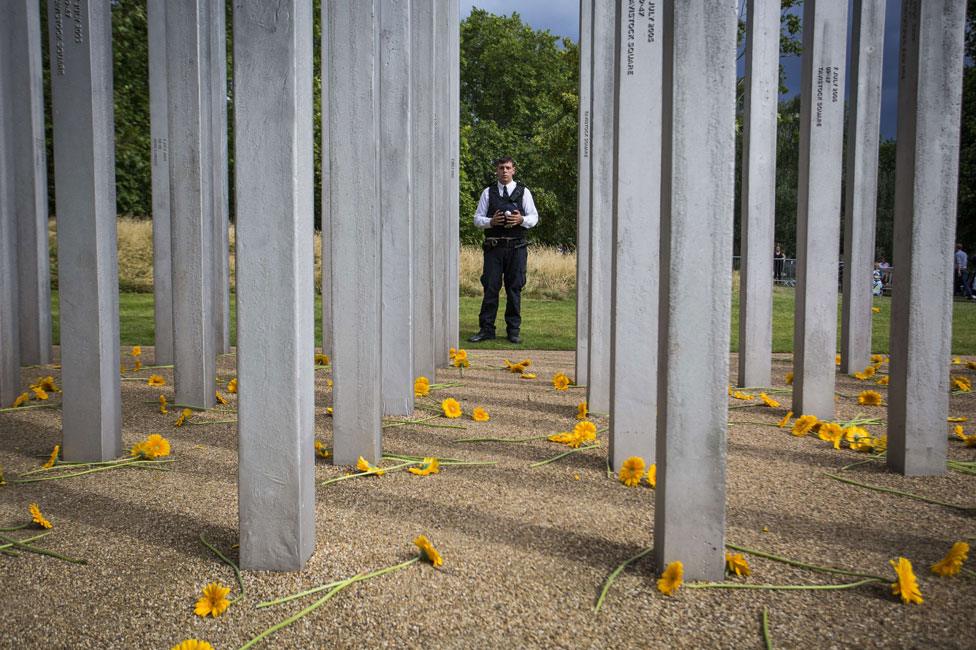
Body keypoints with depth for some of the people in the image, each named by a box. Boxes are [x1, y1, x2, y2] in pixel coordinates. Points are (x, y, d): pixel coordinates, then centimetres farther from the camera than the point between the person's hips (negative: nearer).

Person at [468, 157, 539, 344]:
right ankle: (486, 330, 4)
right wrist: (491, 221, -12)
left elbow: (534, 217, 6)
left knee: (514, 288, 2)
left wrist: (521, 220, -15)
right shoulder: (488, 192, 11)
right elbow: (477, 219, 8)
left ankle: (513, 330, 10)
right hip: (493, 247, 0)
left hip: (516, 247, 0)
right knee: (490, 288, -1)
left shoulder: (523, 192, 9)